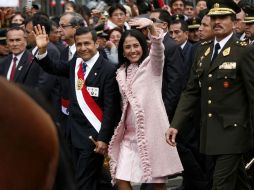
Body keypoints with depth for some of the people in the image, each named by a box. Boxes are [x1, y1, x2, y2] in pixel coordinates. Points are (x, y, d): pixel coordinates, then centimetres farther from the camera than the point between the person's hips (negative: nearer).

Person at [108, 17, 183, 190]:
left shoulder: (152, 64, -1)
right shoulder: (122, 73, 14)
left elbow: (158, 50, -23)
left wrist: (151, 27, -41)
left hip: (151, 130, -5)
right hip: (130, 133, 5)